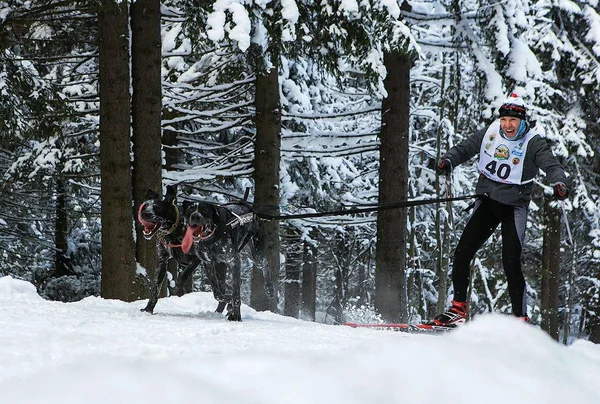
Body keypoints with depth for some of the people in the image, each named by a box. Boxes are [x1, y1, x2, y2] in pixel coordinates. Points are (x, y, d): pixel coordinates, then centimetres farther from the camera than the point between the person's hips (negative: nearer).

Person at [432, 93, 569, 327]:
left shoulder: (533, 143, -10)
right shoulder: (490, 134, 1)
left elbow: (552, 165, -19)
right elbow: (464, 149, 9)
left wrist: (559, 184, -40)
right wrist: (449, 160, -12)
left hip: (514, 206, -4)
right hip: (487, 202, 4)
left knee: (511, 263, -14)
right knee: (462, 253, -1)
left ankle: (521, 318, -6)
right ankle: (459, 308, 14)